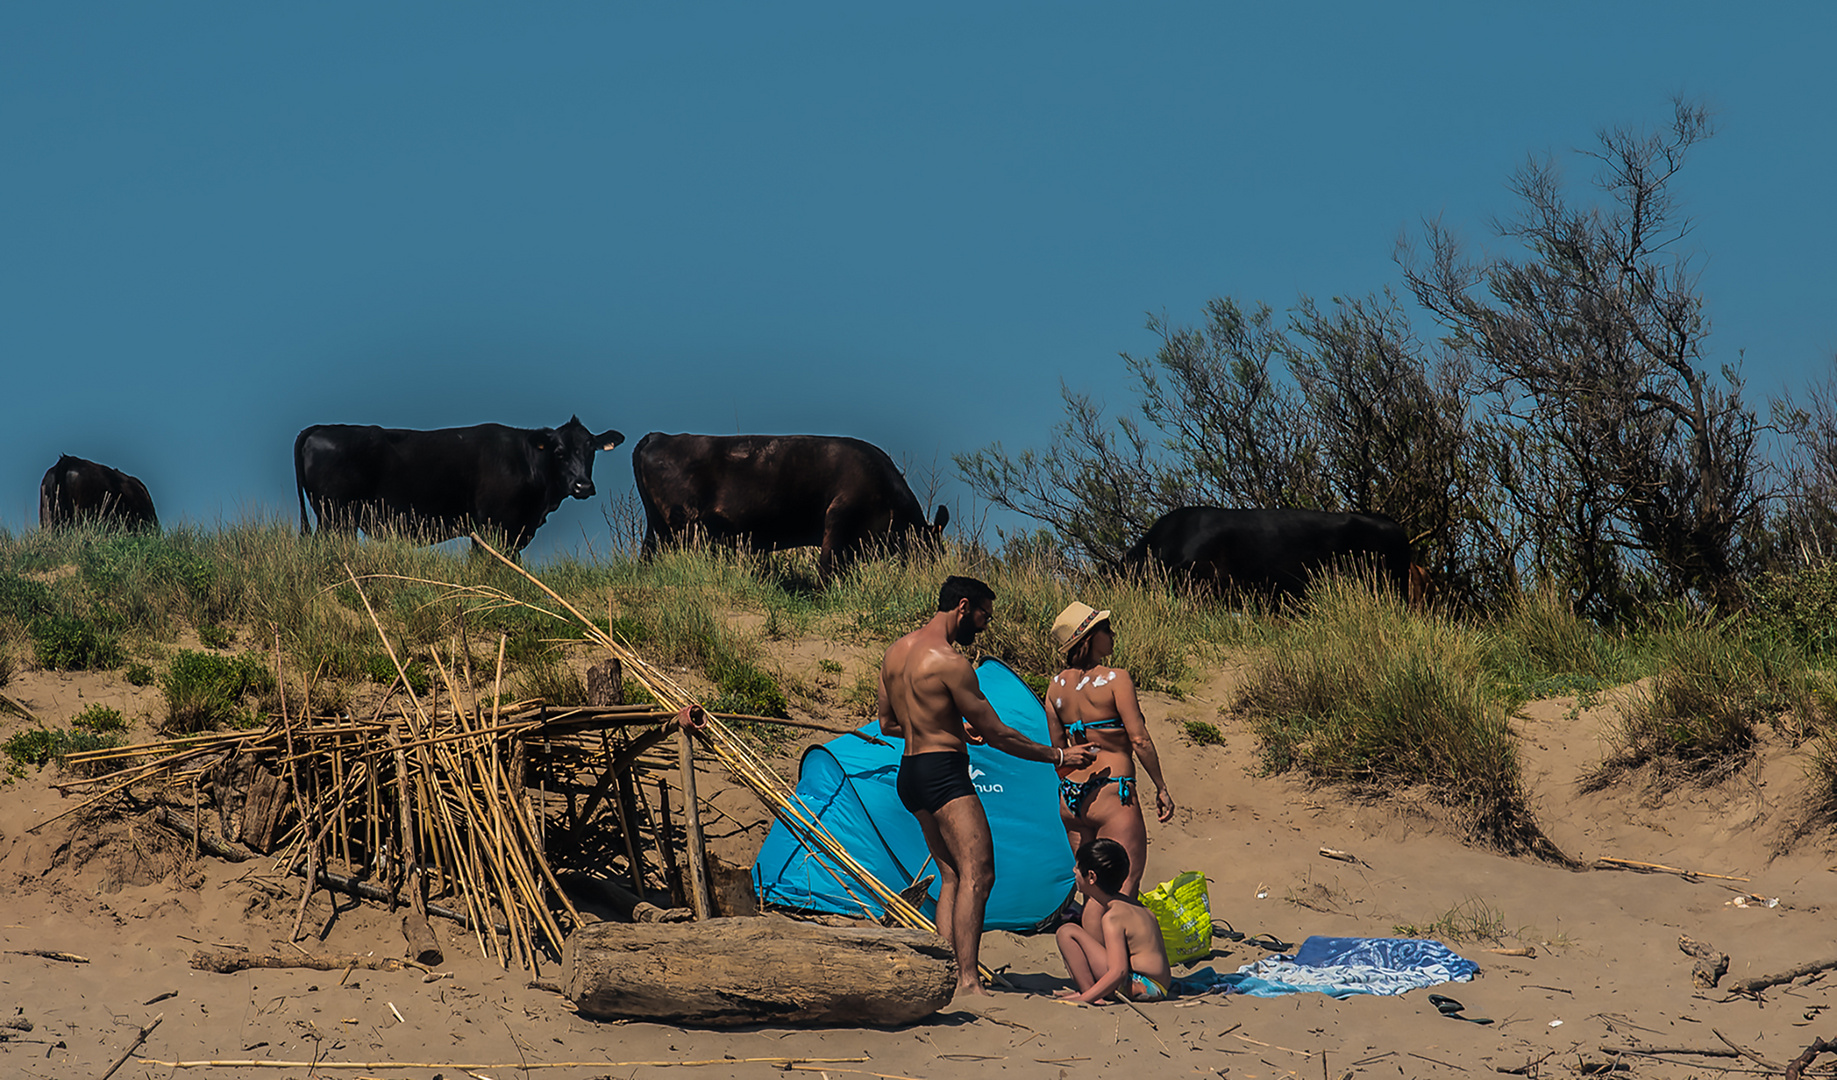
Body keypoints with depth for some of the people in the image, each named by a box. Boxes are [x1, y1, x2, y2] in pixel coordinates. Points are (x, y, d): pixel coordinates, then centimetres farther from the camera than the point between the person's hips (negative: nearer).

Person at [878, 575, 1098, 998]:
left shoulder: (895, 652, 12)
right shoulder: (949, 661, -15)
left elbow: (887, 724, 22)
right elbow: (996, 733, -11)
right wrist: (1058, 756, -3)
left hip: (910, 772, 10)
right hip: (945, 772, -10)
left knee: (953, 876, 14)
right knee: (977, 874, -15)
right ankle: (968, 980, -25)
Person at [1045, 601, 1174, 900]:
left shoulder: (1057, 685, 7)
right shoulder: (1116, 679, -11)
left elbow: (1056, 748, 12)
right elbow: (1139, 740, -13)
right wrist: (1161, 788, -4)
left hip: (1069, 796, 7)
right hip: (1112, 794, -7)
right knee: (1124, 888, -5)